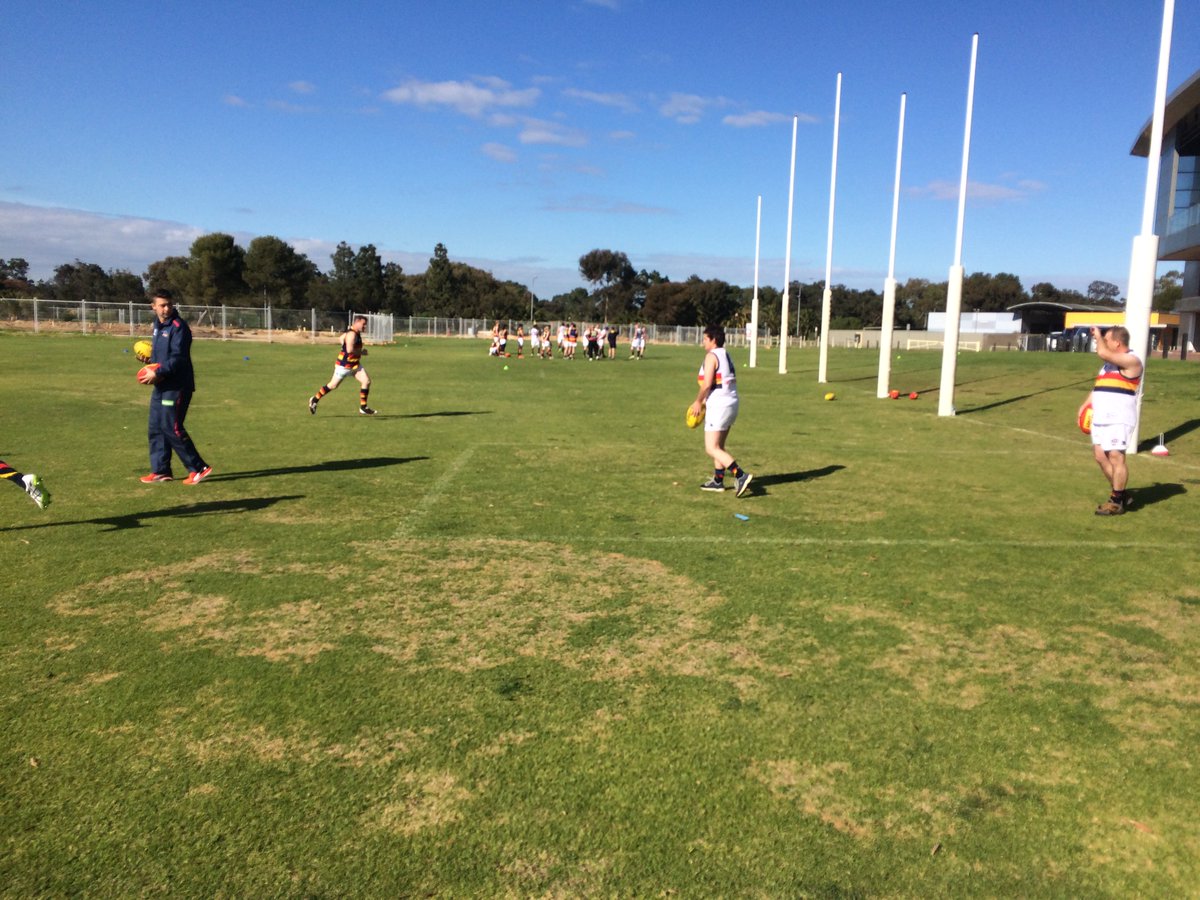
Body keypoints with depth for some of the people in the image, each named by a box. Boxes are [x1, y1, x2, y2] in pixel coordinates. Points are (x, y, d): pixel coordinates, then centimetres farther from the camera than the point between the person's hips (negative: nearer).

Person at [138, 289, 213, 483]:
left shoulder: (178, 326, -13)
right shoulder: (158, 325, 14)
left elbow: (178, 358, -20)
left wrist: (158, 373, -21)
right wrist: (151, 363, 5)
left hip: (177, 386, -9)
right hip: (161, 386, 9)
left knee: (171, 427, -10)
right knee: (156, 428, 10)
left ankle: (199, 468, -2)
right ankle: (160, 470, 19)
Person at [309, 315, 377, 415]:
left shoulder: (356, 333, 8)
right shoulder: (351, 334, -22)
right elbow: (349, 350, -34)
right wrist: (361, 352, -19)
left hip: (355, 364, 9)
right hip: (344, 365, -9)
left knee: (366, 381, -5)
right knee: (333, 385, 5)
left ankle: (363, 408, 0)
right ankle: (314, 400, 25)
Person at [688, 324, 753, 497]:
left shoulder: (712, 356, -11)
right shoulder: (726, 355, 17)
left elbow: (707, 383, -19)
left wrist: (698, 401, -5)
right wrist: (706, 400, 17)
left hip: (719, 406, -10)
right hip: (731, 403, 10)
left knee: (712, 448, -9)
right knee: (718, 446, 18)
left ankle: (741, 476, -18)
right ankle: (718, 481, 23)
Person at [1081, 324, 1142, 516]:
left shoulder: (1131, 361, -10)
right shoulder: (1109, 362, 19)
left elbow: (1102, 352, -24)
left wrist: (1098, 336, -6)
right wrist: (1085, 404, 16)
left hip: (1119, 419, -9)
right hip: (1100, 418, 9)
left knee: (1116, 457, -12)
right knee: (1101, 456, 8)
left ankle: (1117, 502, -5)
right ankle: (1122, 494, 22)